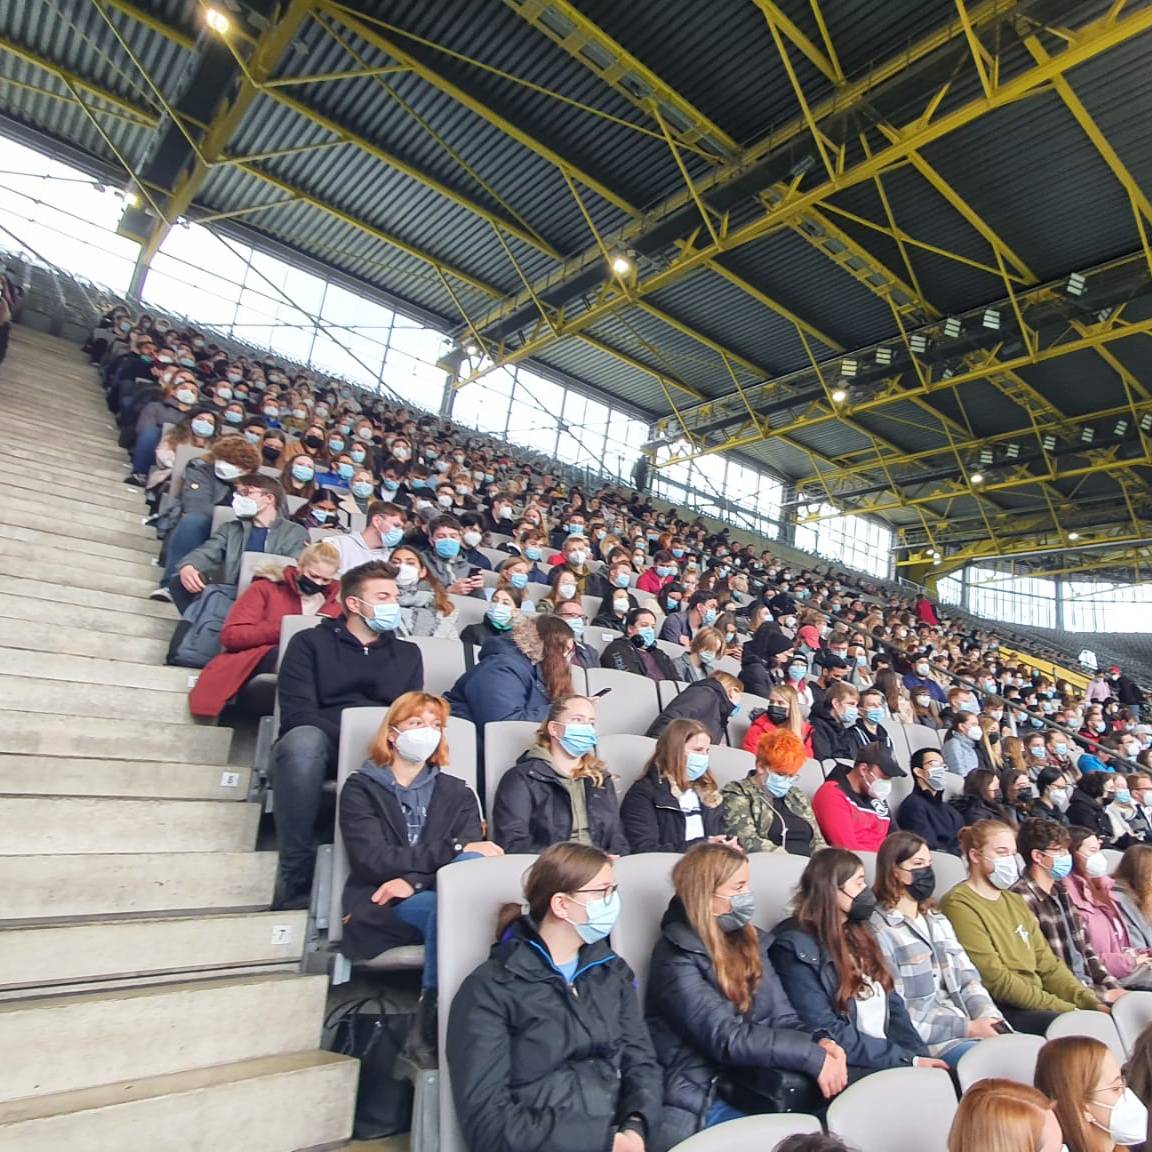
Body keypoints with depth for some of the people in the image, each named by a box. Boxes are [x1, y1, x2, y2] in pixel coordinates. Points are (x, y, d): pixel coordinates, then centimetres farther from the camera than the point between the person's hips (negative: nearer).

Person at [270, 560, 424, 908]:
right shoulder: (310, 642, 10)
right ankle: (297, 878, -28)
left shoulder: (407, 653, 22)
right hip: (323, 745, -1)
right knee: (303, 739, -38)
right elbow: (297, 713, -4)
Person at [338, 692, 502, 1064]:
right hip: (379, 908, -2)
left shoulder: (457, 793, 17)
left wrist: (414, 880, -19)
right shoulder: (361, 789, 8)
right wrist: (453, 850, -16)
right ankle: (432, 1024, -21)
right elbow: (371, 859, -8)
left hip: (442, 897, 3)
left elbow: (472, 857, 1)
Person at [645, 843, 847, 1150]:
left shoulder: (749, 941, 8)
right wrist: (813, 1056, -22)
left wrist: (821, 1041, -15)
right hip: (700, 1103, -6)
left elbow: (783, 1018, 6)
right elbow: (727, 1038, -22)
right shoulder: (676, 958, -16)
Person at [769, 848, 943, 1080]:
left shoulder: (859, 933, 16)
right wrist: (909, 1059, -14)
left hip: (893, 1056, 7)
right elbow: (826, 1033, -14)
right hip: (845, 1067, -7)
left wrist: (920, 1055, -2)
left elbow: (892, 1003, 15)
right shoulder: (794, 946, -10)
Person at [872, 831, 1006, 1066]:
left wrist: (989, 1017, -7)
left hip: (968, 1025, 8)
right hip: (926, 1040, -8)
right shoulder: (878, 929, -9)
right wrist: (968, 1028, -14)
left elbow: (967, 977, 13)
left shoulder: (937, 920, 20)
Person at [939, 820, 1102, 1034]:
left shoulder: (1015, 901, 21)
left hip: (1036, 1004, 8)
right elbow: (996, 981, -13)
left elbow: (1048, 964, 17)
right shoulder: (959, 905, -8)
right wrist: (1063, 1008, -13)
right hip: (998, 1009, -8)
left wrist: (1088, 1001, 1)